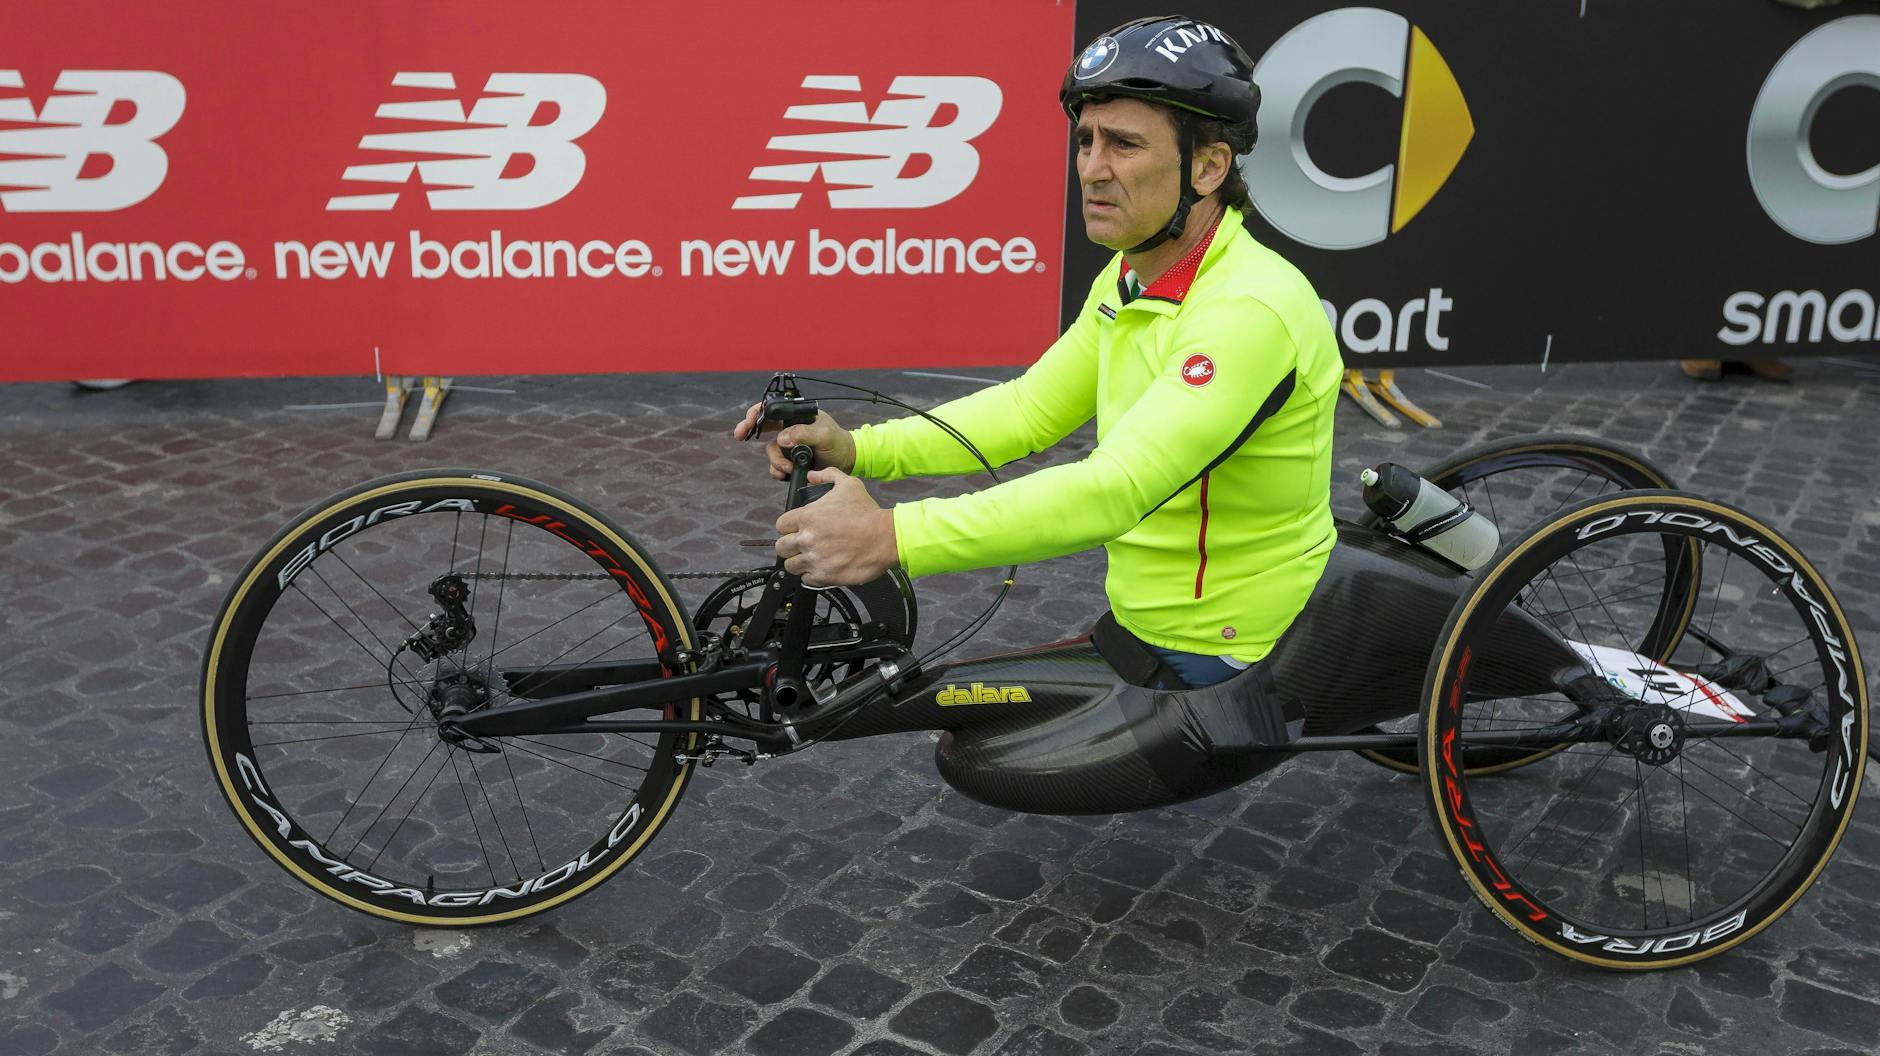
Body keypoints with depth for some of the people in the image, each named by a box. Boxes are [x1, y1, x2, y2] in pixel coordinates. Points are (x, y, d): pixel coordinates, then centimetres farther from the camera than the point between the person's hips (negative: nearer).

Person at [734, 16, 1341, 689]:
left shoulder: (1250, 310, -26)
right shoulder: (1128, 279, 5)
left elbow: (1115, 489, -36)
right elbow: (1031, 408, 4)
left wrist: (892, 537, -41)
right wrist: (855, 448, -9)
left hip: (1225, 667, -7)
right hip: (1140, 629, 8)